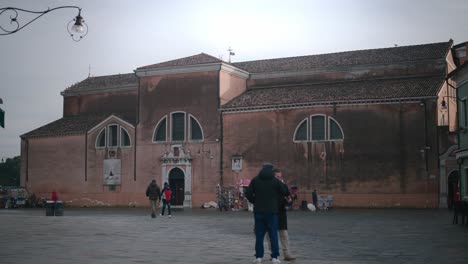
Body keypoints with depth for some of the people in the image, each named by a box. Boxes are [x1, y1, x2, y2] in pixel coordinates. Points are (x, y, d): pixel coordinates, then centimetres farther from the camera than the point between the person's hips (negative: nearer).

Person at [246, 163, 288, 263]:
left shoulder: (255, 180, 2)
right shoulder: (276, 181, -3)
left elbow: (248, 194, -1)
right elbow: (284, 193, 2)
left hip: (258, 211, 2)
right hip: (272, 211, -2)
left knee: (259, 234, 7)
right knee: (273, 234, 4)